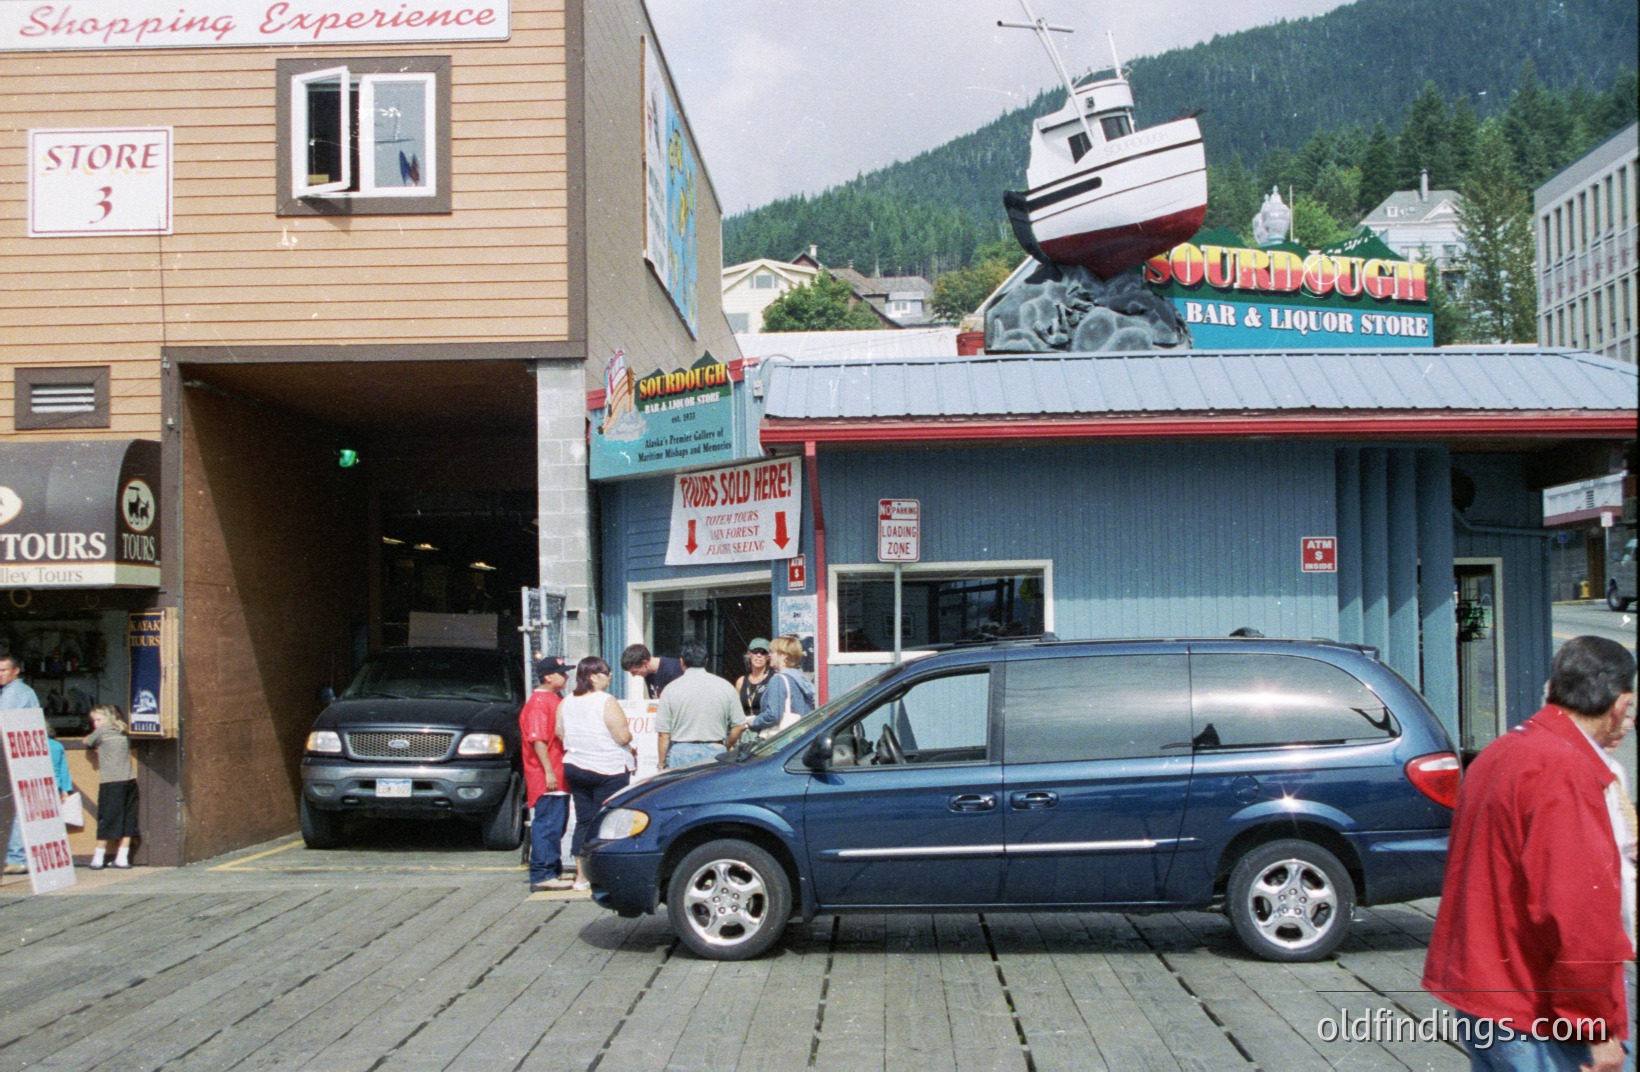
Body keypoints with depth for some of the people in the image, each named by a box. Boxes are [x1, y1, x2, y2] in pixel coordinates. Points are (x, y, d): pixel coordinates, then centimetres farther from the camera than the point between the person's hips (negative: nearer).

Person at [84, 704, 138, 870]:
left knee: (107, 820, 0)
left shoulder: (102, 731, 0)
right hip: (129, 781, 5)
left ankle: (98, 858, 7)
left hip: (111, 783, -5)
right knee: (127, 821, 6)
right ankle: (122, 858, 9)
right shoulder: (123, 733, 14)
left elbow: (87, 742, 12)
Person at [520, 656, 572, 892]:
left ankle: (551, 871, 22)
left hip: (559, 776, 10)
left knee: (556, 825, 14)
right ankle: (541, 876, -8)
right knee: (547, 824, -9)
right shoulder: (538, 702, -14)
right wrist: (548, 772, -23)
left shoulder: (557, 699, 17)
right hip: (546, 777, -10)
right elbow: (537, 740, -20)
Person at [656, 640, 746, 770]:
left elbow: (663, 733, -2)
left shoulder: (671, 689, -2)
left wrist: (662, 765, 7)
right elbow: (739, 726, 5)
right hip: (715, 752, 1)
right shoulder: (726, 687, 3)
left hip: (681, 753, -1)